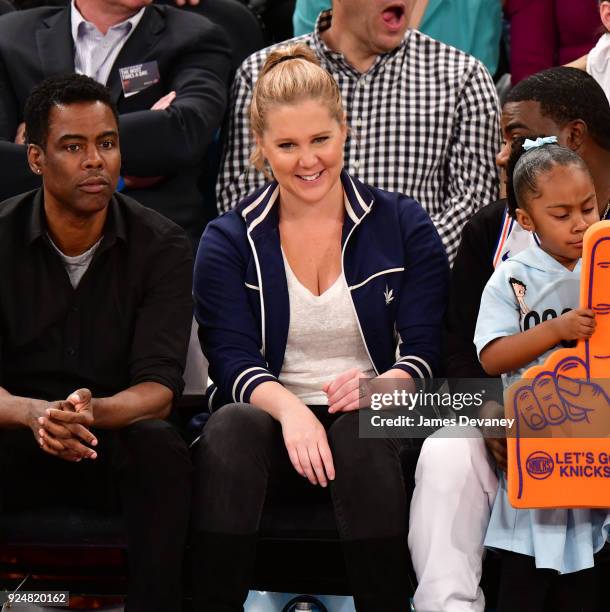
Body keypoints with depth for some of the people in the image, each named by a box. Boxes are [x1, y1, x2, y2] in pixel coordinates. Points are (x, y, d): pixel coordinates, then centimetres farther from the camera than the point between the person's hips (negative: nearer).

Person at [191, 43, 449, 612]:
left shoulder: (403, 224, 7)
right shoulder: (227, 240, 7)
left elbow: (428, 348, 1)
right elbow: (233, 359, -4)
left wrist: (382, 385, -23)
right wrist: (289, 408, -26)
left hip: (375, 420, 0)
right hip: (273, 419, 0)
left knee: (362, 430, -36)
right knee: (230, 427, -34)